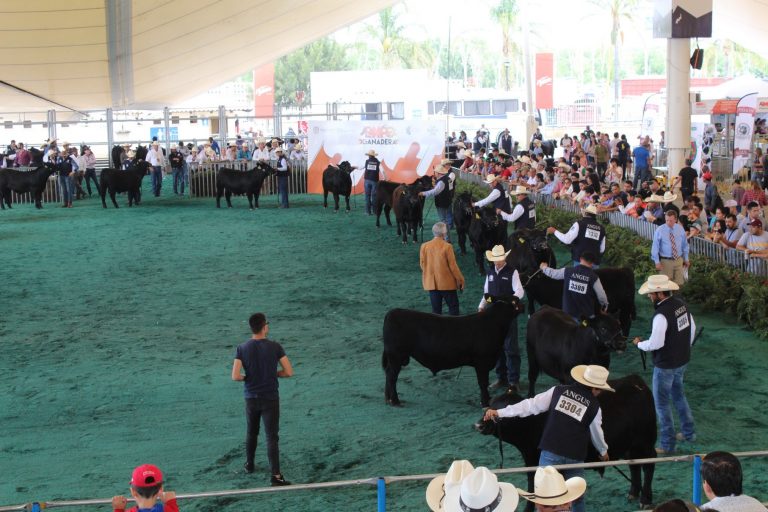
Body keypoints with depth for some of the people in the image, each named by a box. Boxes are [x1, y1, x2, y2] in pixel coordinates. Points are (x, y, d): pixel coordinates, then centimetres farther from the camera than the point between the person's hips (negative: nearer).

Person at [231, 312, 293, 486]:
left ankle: (249, 464, 39)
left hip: (251, 398, 2)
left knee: (251, 433, 23)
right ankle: (276, 476, -6)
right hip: (270, 399, -2)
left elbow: (235, 376, -14)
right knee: (272, 437, -1)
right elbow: (289, 372, -9)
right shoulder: (275, 347, -11)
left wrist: (247, 377, 7)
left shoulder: (242, 348, -7)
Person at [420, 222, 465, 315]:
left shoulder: (424, 246, -4)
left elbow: (422, 264, 4)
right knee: (453, 305, 8)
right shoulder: (447, 246, -16)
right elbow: (453, 266, -12)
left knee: (436, 308, 10)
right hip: (447, 282, -4)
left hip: (431, 282, 4)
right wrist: (460, 280, 0)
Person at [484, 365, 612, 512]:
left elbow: (531, 405, -2)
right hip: (574, 458, 0)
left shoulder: (559, 390, 0)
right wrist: (604, 452, 36)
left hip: (550, 453, 0)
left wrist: (499, 412, 1)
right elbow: (597, 434, 14)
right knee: (577, 497, 17)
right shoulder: (594, 406, 0)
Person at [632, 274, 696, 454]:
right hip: (683, 360, 9)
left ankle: (667, 444, 15)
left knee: (662, 403, 6)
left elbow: (655, 343, -28)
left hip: (666, 365, -9)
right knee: (678, 394, 28)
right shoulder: (681, 304, -2)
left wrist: (639, 344, -9)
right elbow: (692, 328, 10)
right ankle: (688, 431, 39)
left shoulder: (661, 315, -29)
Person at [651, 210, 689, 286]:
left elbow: (685, 245, 11)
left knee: (680, 283, 7)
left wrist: (686, 259, 12)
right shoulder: (659, 230, -9)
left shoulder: (680, 229, 1)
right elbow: (655, 247, -6)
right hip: (665, 261, -3)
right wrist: (657, 262, -10)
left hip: (679, 260, 3)